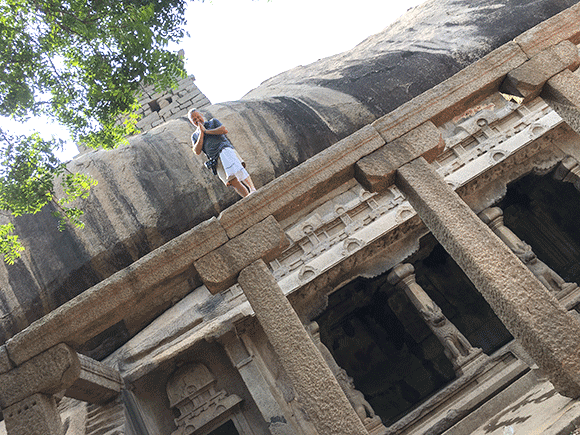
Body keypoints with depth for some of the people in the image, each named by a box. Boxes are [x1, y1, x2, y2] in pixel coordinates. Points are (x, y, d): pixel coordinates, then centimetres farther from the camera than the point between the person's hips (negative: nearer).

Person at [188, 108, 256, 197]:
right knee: (233, 182, -15)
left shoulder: (213, 122, 21)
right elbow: (197, 151, 8)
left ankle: (253, 190, -44)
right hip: (216, 161, 3)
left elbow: (225, 130, 1)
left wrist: (206, 131, 5)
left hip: (225, 149, -3)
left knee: (236, 168, -32)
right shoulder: (194, 136, 26)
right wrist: (201, 134, 5)